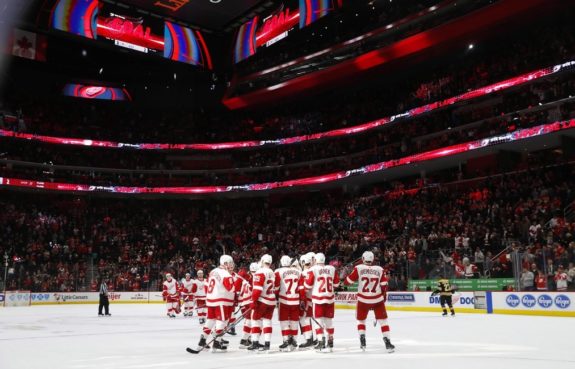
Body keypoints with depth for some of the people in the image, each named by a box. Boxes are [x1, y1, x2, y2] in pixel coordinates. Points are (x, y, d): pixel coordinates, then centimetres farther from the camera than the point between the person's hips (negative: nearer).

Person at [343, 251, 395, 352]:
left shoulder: (358, 268, -8)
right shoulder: (379, 269, -3)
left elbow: (348, 281, -5)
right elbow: (384, 286, 1)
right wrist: (384, 297, 15)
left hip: (363, 299, 0)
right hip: (377, 299, 0)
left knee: (361, 320, 20)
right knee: (383, 321, 8)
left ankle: (362, 340, 11)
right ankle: (387, 343, 1)